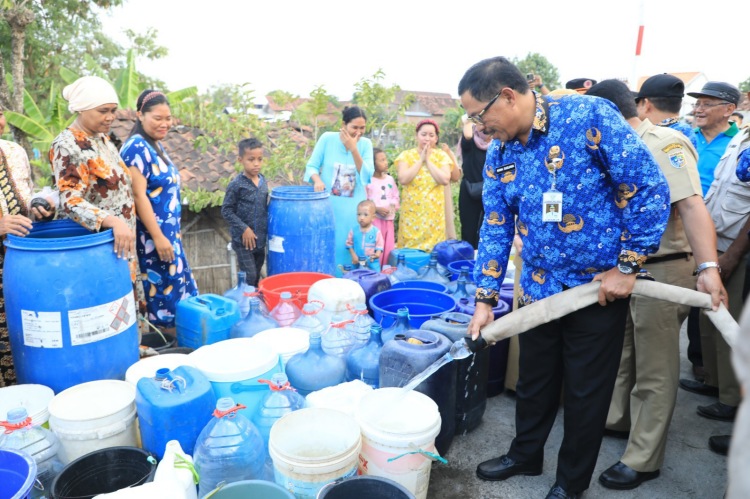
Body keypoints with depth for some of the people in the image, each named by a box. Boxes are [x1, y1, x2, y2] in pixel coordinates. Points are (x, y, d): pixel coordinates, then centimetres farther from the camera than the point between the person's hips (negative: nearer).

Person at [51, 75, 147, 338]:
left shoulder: (102, 138, 10)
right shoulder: (68, 146, -16)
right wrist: (114, 221, -41)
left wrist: (126, 227, 19)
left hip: (121, 240, 9)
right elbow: (70, 202, -27)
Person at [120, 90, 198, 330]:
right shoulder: (136, 147, -16)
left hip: (168, 233, 10)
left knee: (176, 288, 15)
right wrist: (158, 237, -22)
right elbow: (138, 195, -21)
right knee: (163, 291, -1)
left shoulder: (157, 145, 12)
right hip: (151, 236, -10)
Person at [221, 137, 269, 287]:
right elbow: (226, 211, -11)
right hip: (242, 240, -5)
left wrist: (267, 228, 9)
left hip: (260, 239, 6)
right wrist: (244, 229, -16)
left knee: (257, 275, 16)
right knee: (249, 276, -6)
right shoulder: (236, 185, -13)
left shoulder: (263, 182, 4)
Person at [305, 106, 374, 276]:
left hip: (353, 208, 1)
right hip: (327, 204, -1)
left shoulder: (365, 144, 0)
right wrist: (317, 179, -21)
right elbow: (311, 166, 1)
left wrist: (353, 149, -18)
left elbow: (367, 176, -10)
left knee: (348, 248, 6)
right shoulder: (327, 138, -4)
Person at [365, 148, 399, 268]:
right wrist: (377, 209, -17)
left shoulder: (390, 179, 12)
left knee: (388, 248, 8)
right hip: (374, 219, -5)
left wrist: (393, 207, -2)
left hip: (388, 219, 6)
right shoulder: (368, 180, -7)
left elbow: (396, 197, 17)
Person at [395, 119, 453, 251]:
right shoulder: (406, 155, 6)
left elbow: (445, 180, -9)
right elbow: (403, 179, -11)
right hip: (411, 213, 0)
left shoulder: (441, 156, 7)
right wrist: (420, 160, -6)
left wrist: (428, 160, -6)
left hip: (433, 214, 1)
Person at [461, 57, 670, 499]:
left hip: (600, 286, -5)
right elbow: (496, 227, 4)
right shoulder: (500, 153, 1)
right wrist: (485, 300, 2)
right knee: (534, 380, 19)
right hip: (539, 289, 5)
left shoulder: (589, 116, -17)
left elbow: (650, 189, -16)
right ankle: (526, 454, 44)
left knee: (586, 392, 11)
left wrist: (627, 267, -15)